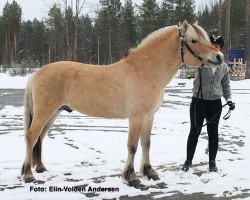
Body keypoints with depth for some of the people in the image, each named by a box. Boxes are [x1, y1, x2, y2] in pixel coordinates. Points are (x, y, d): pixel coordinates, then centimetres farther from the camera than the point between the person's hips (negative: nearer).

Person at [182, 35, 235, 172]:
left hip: (215, 103, 3)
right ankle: (189, 160, 18)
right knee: (194, 131, 5)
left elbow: (226, 85, 14)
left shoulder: (224, 66, 6)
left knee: (213, 132, 10)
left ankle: (212, 161, 23)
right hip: (198, 101, -2)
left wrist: (229, 100, 2)